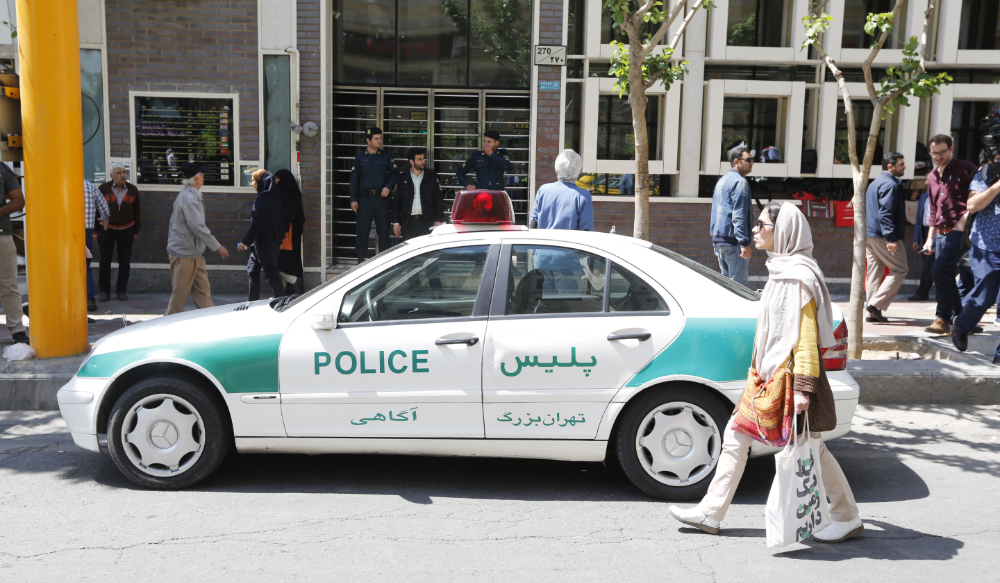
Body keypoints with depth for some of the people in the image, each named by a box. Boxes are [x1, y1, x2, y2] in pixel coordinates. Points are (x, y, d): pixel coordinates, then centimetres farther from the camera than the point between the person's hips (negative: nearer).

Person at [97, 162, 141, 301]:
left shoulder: (132, 190, 0)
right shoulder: (103, 189, -4)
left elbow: (136, 212, 8)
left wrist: (136, 232, 6)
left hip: (126, 229, 1)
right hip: (107, 228, -1)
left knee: (124, 262, 4)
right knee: (105, 261, 1)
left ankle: (121, 290, 16)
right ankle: (105, 291, 11)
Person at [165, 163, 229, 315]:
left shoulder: (192, 196, 14)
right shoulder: (189, 198, -19)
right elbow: (198, 227, -23)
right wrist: (217, 246, -19)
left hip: (195, 254, 10)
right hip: (184, 253, -10)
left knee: (203, 290, 9)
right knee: (180, 293, 0)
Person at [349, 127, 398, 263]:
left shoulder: (386, 157, 8)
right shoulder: (359, 158, 7)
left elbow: (395, 174, 9)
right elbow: (354, 179, 6)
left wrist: (388, 187, -9)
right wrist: (353, 199, -1)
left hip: (381, 197, 0)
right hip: (364, 198, 0)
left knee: (383, 229, -1)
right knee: (363, 229, 2)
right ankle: (361, 259, 10)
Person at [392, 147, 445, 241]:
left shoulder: (432, 176, 7)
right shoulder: (403, 178, 7)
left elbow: (439, 200, 7)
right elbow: (396, 201, 9)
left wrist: (438, 220, -2)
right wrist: (396, 222, 3)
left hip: (427, 222, -1)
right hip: (408, 222, 1)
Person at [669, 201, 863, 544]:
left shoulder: (799, 277, -18)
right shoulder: (781, 270, 12)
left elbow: (806, 337, -22)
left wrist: (802, 387, -25)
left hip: (790, 377, -10)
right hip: (770, 374, 10)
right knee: (736, 437, 9)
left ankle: (848, 518, 21)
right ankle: (711, 514, 16)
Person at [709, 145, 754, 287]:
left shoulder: (722, 181, 19)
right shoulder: (739, 182, -11)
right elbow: (739, 216, -19)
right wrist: (744, 243, -21)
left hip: (719, 239, 10)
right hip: (733, 241, -9)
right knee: (739, 283, -6)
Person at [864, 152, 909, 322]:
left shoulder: (875, 183, 20)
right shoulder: (889, 184, -12)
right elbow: (885, 213, -21)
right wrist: (891, 238, -25)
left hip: (869, 234, 10)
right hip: (882, 236, -10)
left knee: (874, 272, 10)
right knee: (900, 270, -2)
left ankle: (873, 313, 11)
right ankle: (876, 304, -10)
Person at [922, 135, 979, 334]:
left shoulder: (965, 168, -4)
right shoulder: (932, 177, 16)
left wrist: (965, 219, -19)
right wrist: (930, 238, 18)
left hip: (959, 233, -7)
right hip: (941, 234, 8)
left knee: (939, 270, -19)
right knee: (947, 276, 8)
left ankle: (943, 319, -12)